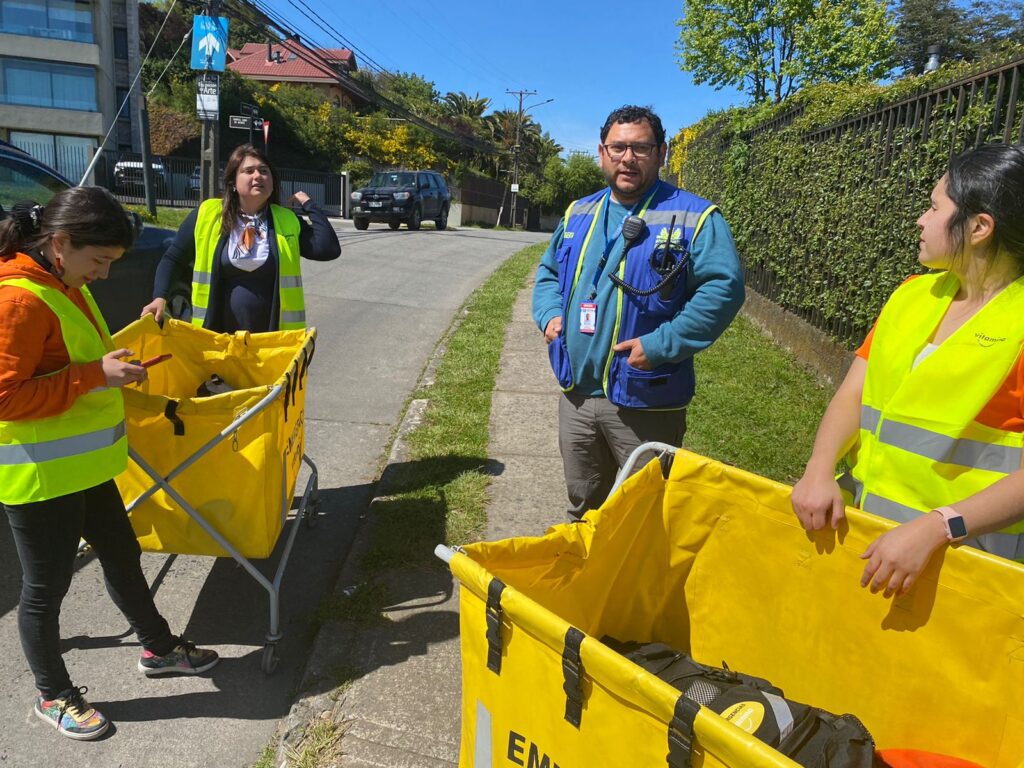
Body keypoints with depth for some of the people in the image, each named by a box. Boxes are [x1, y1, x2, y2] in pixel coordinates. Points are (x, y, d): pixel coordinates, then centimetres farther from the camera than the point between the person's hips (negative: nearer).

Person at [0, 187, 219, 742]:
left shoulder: (65, 286, 8)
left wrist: (109, 366, 6)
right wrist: (95, 375, -27)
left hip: (83, 466, 9)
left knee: (122, 555, 20)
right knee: (46, 586, 10)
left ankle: (159, 648, 40)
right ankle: (53, 696, 31)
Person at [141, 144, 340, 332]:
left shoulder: (286, 221, 2)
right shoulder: (207, 216, -1)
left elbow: (328, 249, -10)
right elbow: (173, 259, 7)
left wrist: (308, 204, -4)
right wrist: (160, 297, -8)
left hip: (272, 338, 0)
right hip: (217, 335, 0)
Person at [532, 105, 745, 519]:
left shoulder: (694, 218, -9)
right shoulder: (579, 214, 10)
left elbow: (723, 288, -18)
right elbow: (548, 271, 23)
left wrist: (660, 345, -23)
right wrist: (550, 314, 3)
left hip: (647, 403, -5)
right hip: (576, 394, 5)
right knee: (582, 507, 23)